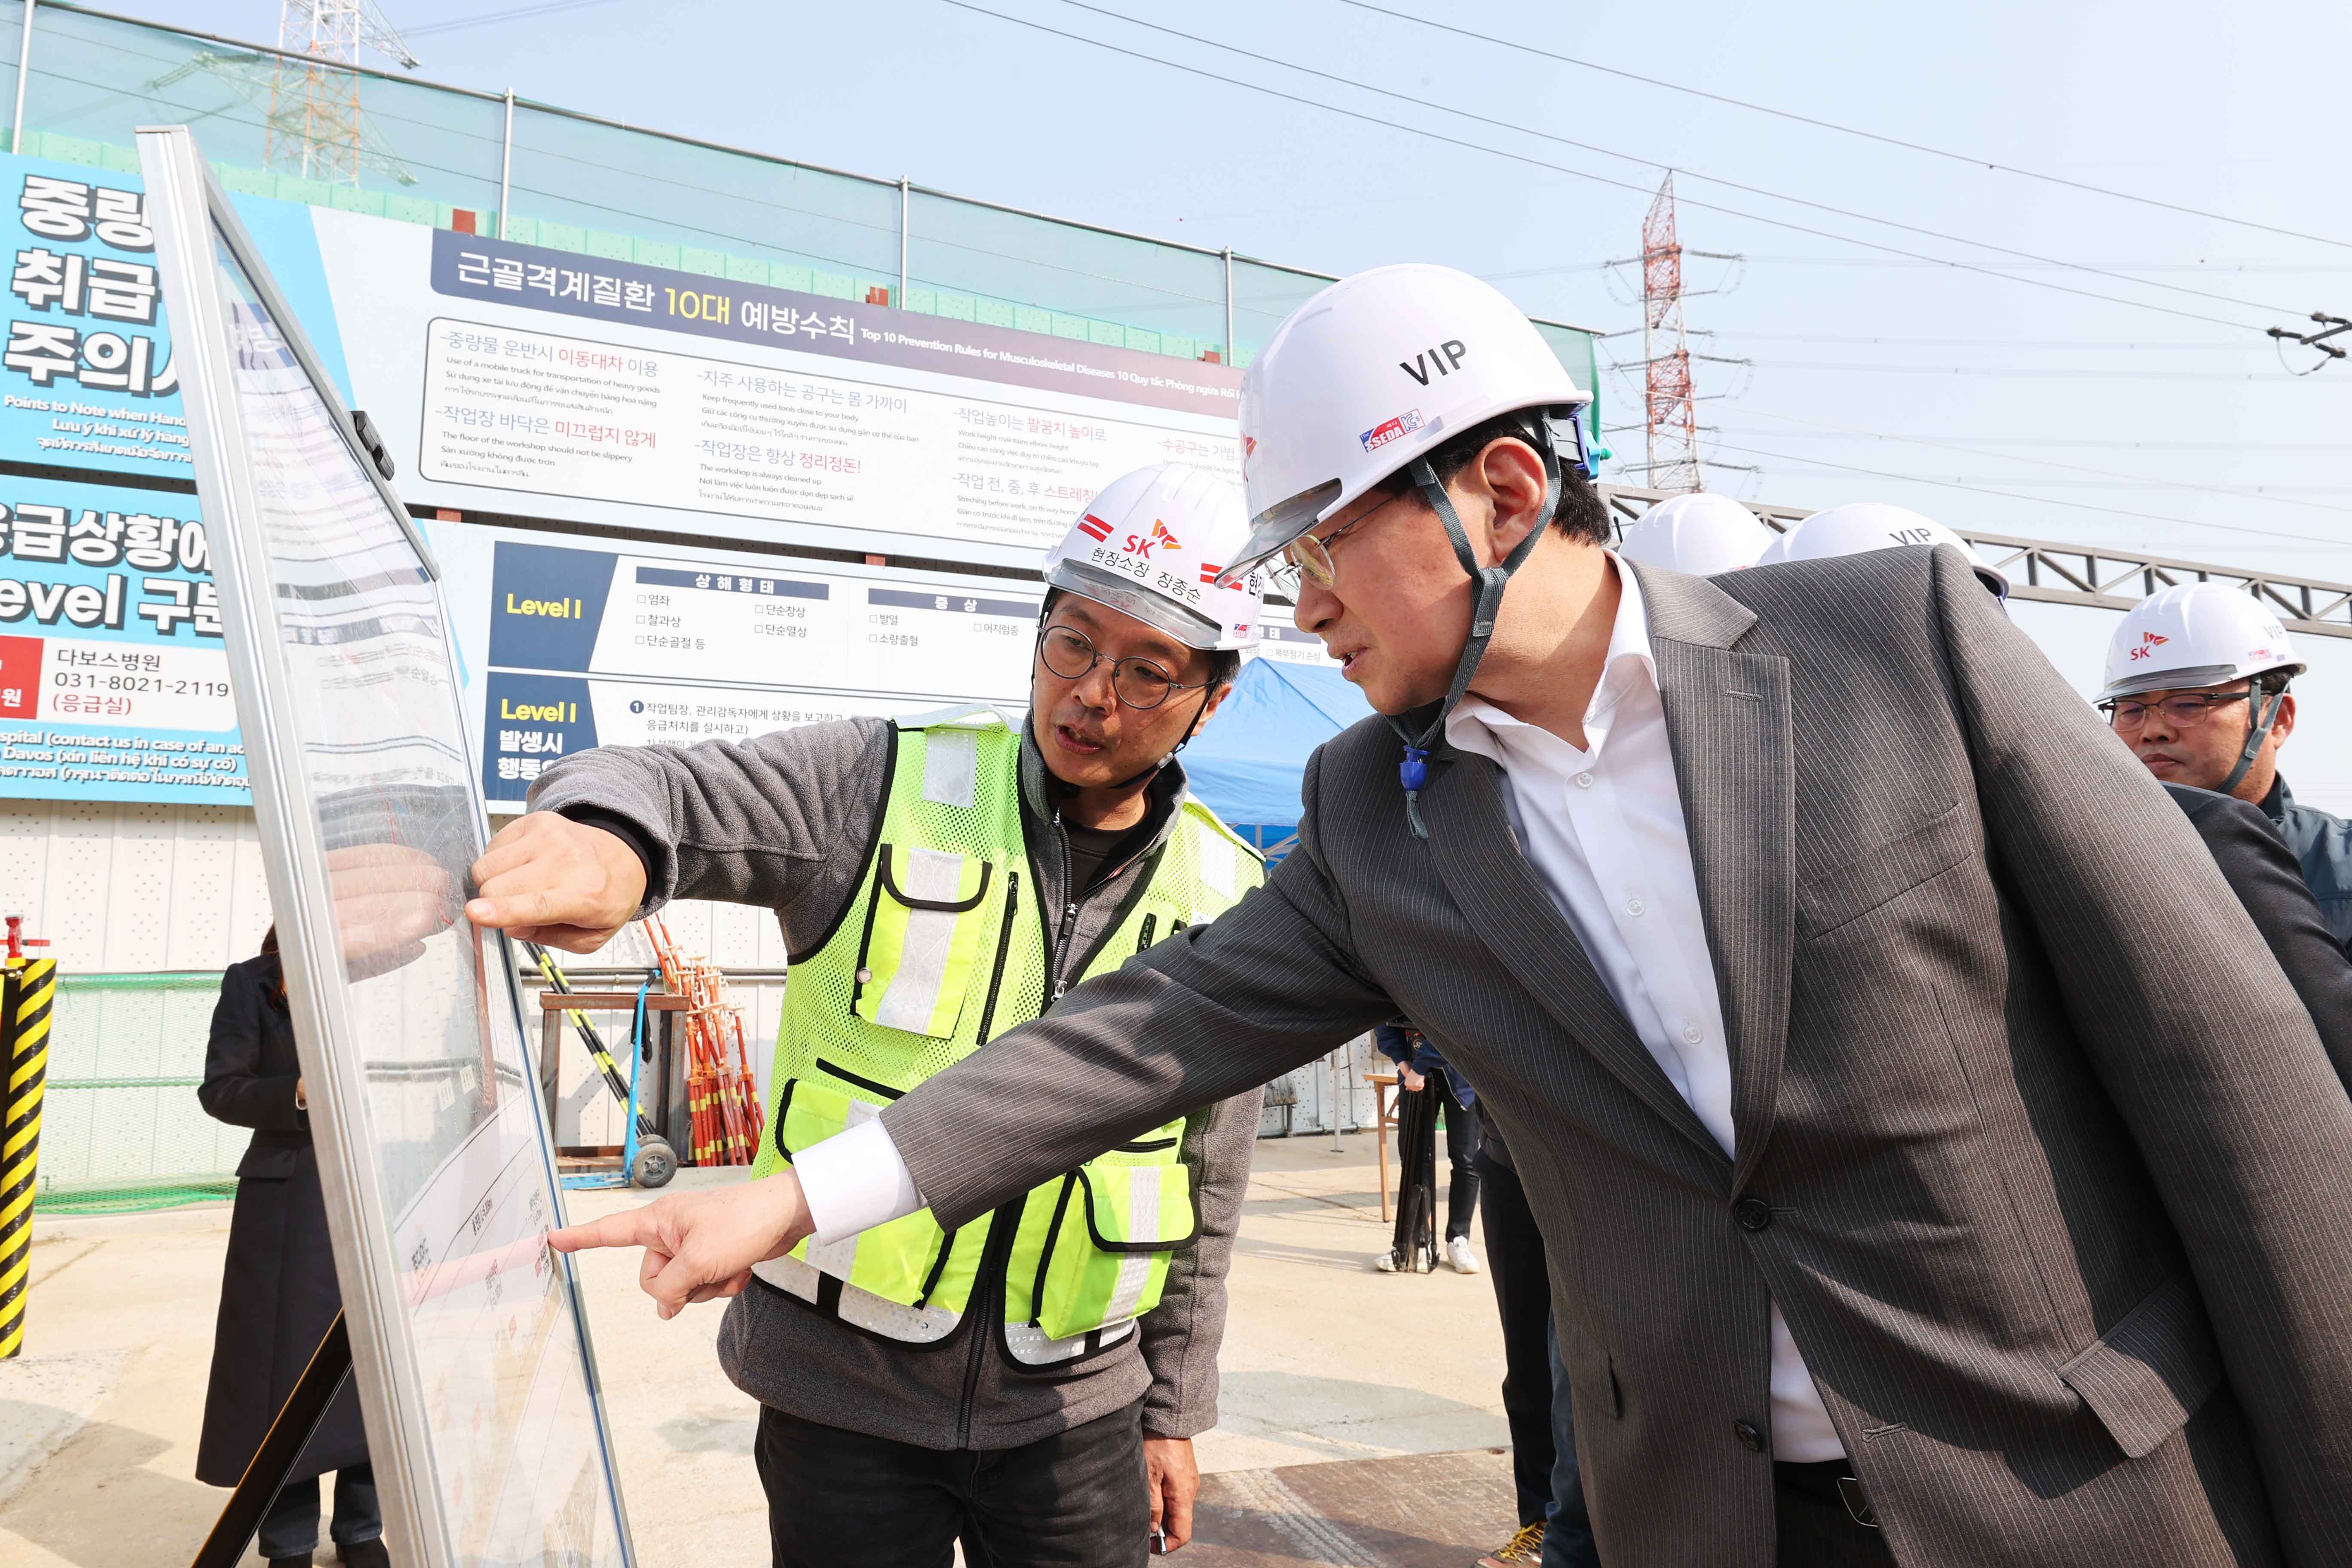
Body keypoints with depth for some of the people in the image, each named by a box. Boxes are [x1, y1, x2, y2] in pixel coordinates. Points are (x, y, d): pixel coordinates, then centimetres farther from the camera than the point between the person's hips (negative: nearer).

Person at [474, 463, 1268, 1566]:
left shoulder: (1226, 897, -1)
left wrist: (1175, 1411, 10)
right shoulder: (889, 784, -9)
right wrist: (607, 833, -42)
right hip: (843, 1396, -1)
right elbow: (670, 790, -18)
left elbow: (1209, 1185, 6)